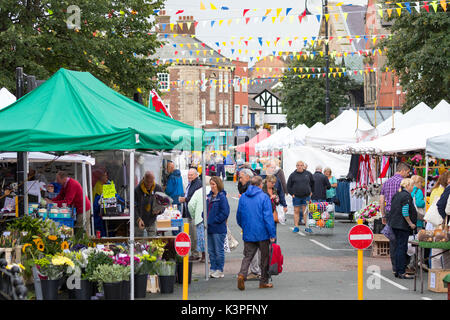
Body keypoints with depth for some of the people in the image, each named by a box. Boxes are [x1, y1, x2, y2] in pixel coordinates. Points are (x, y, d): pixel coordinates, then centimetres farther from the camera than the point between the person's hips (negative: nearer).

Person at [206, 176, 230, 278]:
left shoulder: (222, 197, -12)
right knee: (211, 250, 13)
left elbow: (224, 213, -17)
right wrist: (205, 219, 3)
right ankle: (213, 269, 22)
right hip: (209, 228, 8)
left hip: (218, 229, -8)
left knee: (219, 250, 1)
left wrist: (212, 221, -16)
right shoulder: (209, 196, 11)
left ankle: (220, 270, 9)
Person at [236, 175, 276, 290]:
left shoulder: (243, 197, 6)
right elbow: (268, 217, -13)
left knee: (247, 256, 7)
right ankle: (264, 281, 13)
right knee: (264, 257, 9)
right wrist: (272, 234, -11)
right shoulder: (264, 197, -9)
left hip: (248, 234, 4)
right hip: (262, 233, -4)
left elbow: (239, 216, 13)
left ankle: (242, 274, -18)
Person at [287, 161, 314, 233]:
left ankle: (307, 227, 4)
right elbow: (289, 186, 6)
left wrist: (311, 192, 11)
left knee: (306, 211, 2)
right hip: (296, 197, 0)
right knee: (296, 211, 5)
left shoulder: (307, 174, 4)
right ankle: (296, 227, 9)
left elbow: (312, 183, 17)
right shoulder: (293, 175, 1)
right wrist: (292, 194, -3)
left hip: (306, 196, 0)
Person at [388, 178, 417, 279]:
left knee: (398, 247, 13)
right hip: (403, 225, -9)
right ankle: (401, 272, -5)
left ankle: (397, 271, 17)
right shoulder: (407, 196, -14)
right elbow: (405, 212, -21)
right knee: (402, 247, -6)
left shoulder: (396, 195, 14)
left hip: (395, 225, 9)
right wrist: (411, 223, -13)